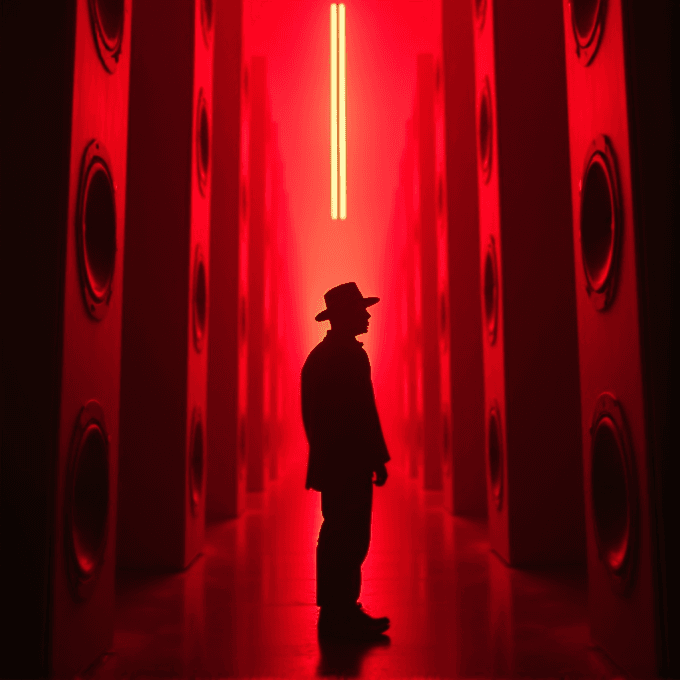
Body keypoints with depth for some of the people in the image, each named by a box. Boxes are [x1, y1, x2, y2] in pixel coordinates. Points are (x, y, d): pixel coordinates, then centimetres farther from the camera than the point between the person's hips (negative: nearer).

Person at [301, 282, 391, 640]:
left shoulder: (318, 355, 15)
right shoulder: (351, 355, -14)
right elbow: (363, 412, -18)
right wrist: (378, 459, -13)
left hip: (329, 461, 10)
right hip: (350, 462, -10)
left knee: (337, 537, 14)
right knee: (351, 539, -4)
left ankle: (336, 611, 22)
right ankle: (341, 616, 1)